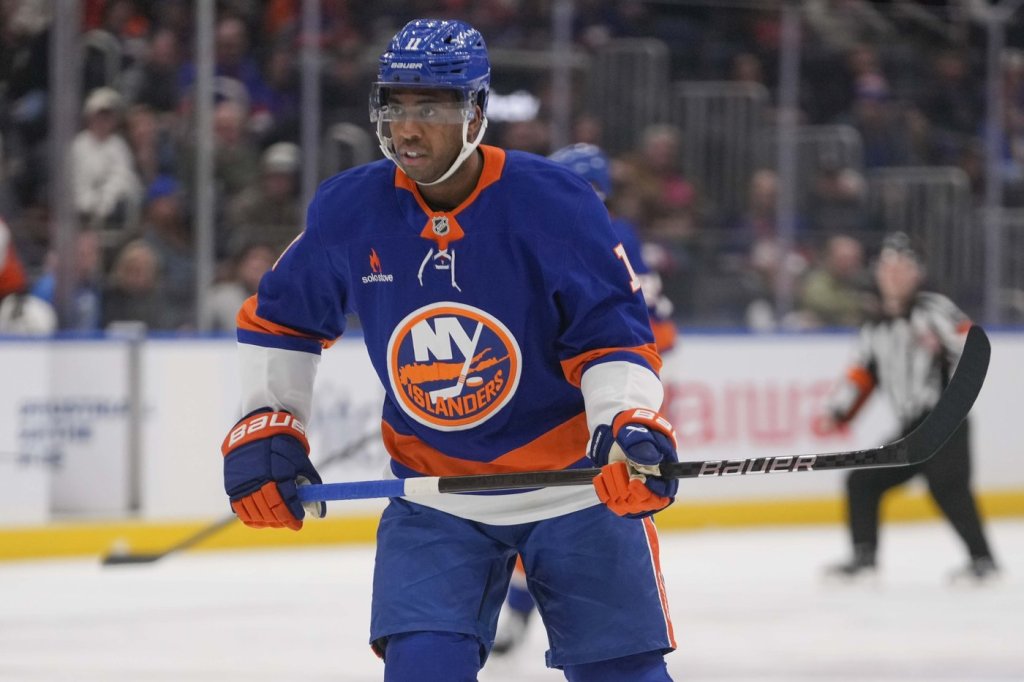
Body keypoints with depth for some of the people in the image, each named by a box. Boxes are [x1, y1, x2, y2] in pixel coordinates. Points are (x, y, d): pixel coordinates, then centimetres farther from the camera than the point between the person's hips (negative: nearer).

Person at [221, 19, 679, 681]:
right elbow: (279, 321, 8)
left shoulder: (556, 203, -18)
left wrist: (630, 427, -31)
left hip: (573, 480, -2)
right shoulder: (350, 209, -8)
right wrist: (264, 427, 0)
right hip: (434, 500, 2)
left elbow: (613, 335, -14)